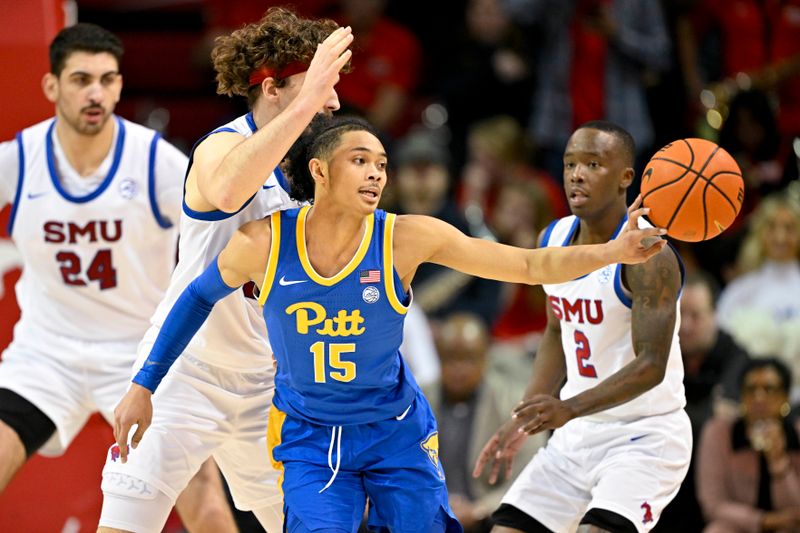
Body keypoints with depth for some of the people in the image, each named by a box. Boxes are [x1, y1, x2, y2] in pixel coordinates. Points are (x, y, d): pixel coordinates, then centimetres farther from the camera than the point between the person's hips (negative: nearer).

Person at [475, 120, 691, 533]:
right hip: (577, 434, 8)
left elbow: (651, 365, -25)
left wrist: (570, 408, -37)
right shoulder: (552, 240, 5)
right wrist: (524, 419, 12)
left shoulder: (647, 255, -19)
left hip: (645, 437, -8)